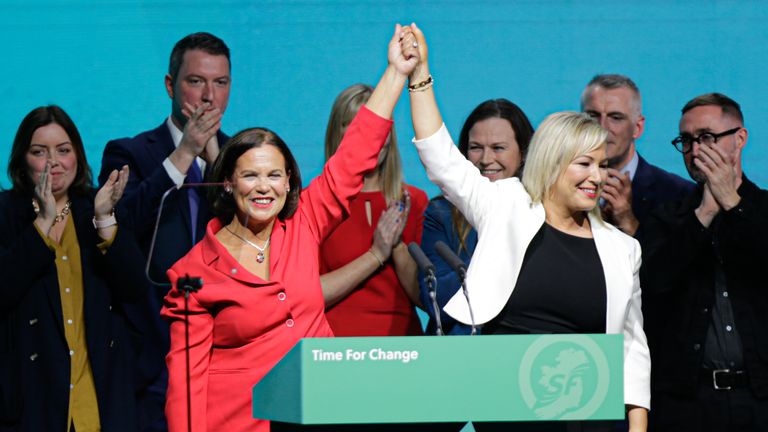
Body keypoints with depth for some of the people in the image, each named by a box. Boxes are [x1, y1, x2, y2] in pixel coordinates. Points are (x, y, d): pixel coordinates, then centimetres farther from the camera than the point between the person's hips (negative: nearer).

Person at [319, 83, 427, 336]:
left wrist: (397, 245, -6)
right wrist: (376, 254, -7)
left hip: (402, 335, 2)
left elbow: (426, 297, 8)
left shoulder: (413, 201, 11)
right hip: (335, 340, -2)